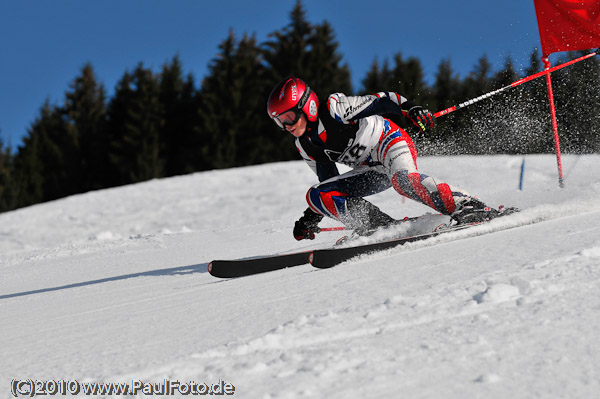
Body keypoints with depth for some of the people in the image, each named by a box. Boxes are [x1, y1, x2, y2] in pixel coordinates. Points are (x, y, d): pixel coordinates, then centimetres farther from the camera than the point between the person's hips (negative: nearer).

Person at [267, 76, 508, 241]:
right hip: (374, 172, 8)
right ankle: (385, 228, -17)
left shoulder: (334, 109, -15)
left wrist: (411, 108, -26)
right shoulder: (305, 147, 5)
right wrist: (311, 218, 9)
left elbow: (382, 101, -11)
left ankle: (467, 207, -37)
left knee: (402, 179, -40)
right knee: (316, 195, -9)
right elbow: (328, 180, 15)